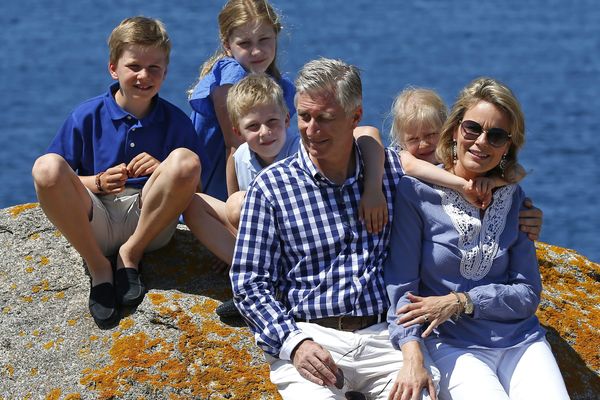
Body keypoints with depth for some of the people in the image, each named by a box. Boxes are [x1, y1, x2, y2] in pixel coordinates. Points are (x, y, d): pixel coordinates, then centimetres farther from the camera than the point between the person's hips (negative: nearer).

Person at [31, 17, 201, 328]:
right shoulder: (87, 116, 1)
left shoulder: (176, 121, 4)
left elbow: (192, 186, 5)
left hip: (150, 222, 0)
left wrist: (164, 172, -16)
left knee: (186, 160, -26)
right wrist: (98, 183, -17)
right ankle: (98, 268, -16)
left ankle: (131, 254, -11)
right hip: (94, 224, 0)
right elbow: (53, 182, 0)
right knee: (46, 167, -28)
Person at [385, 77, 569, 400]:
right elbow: (401, 284, -7)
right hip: (453, 345, -4)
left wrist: (460, 301, -9)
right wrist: (412, 357, -23)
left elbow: (528, 294, 7)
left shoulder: (513, 199, 11)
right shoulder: (416, 192, -1)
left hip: (520, 340, 4)